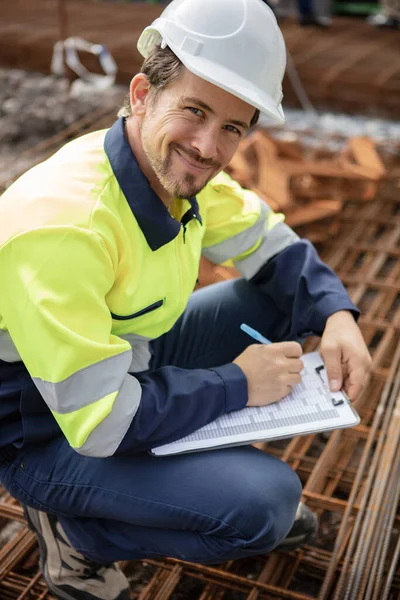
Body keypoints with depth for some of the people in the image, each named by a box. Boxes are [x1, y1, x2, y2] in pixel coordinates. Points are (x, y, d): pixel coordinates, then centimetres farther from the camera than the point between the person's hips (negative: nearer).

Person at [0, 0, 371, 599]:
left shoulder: (177, 166, -9)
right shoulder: (60, 226, -35)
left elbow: (271, 245, 5)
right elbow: (102, 422, -32)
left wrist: (336, 314, -12)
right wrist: (236, 384, -21)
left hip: (132, 364, 8)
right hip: (49, 434, -8)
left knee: (285, 300, 1)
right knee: (265, 502, -22)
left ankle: (215, 462, 14)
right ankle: (72, 532, 0)